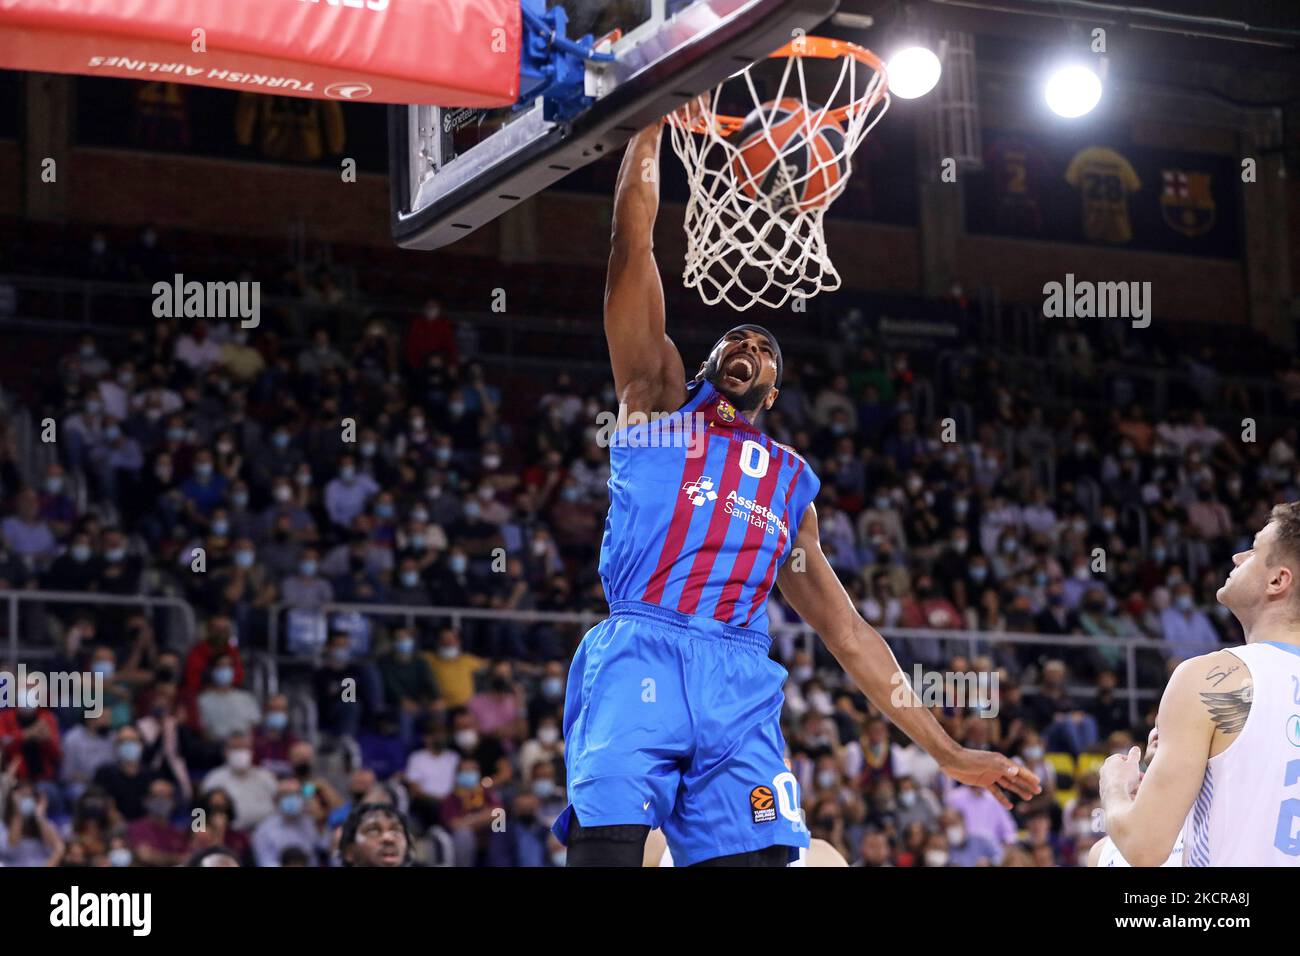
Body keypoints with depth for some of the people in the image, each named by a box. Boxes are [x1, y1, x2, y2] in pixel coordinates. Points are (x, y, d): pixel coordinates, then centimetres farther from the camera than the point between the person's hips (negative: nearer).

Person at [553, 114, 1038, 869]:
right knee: (606, 846, -19)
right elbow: (633, 241, 13)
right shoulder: (658, 399, 21)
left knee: (758, 856, -11)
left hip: (740, 685, 3)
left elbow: (847, 631, 27)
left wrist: (948, 751, 23)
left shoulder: (791, 481, 29)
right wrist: (652, 118, 10)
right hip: (640, 657, -3)